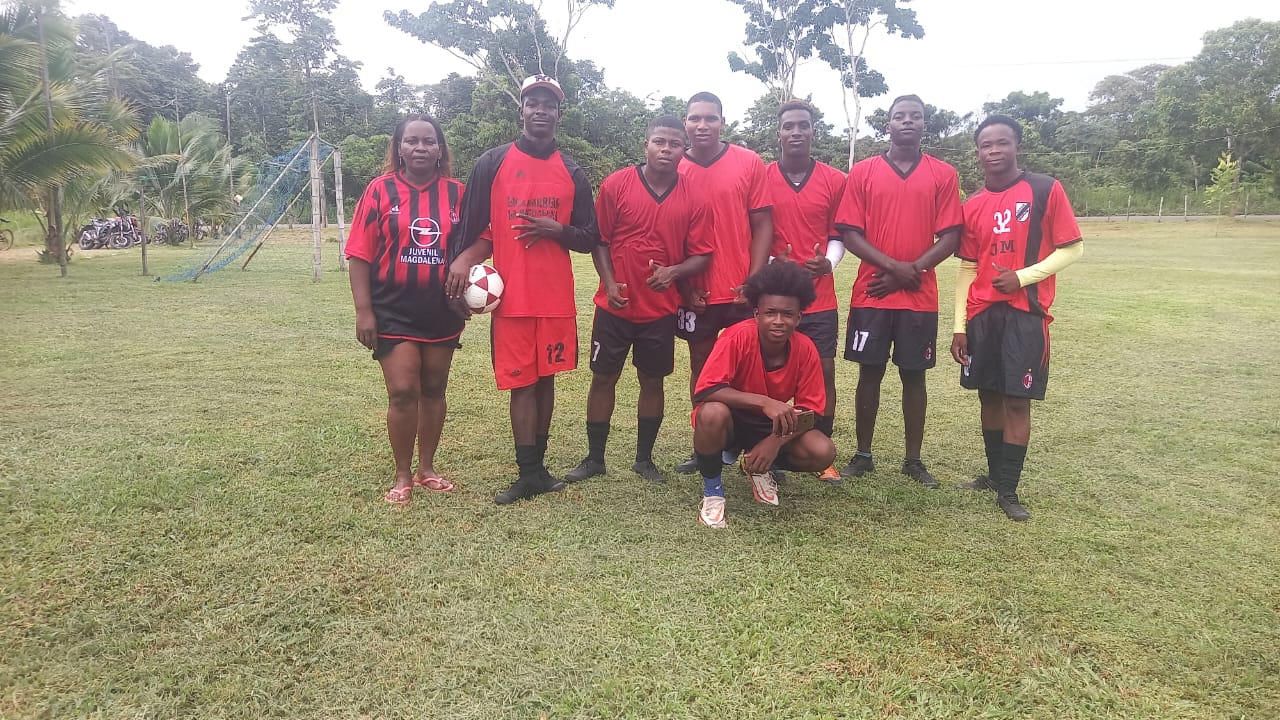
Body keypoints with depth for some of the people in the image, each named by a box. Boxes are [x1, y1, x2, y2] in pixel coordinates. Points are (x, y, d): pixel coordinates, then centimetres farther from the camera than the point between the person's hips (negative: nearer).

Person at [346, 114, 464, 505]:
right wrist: (363, 311, -10)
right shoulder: (380, 190, -3)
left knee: (433, 389, 12)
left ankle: (427, 468, 28)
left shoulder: (457, 193, 2)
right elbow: (360, 253, -5)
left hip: (443, 311, 3)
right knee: (402, 392, -4)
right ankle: (402, 476, 12)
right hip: (393, 311, -3)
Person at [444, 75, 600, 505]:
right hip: (511, 295, -2)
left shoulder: (572, 174, 9)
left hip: (557, 296, 2)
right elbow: (473, 230, 4)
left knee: (546, 379, 8)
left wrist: (556, 230, -9)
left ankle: (537, 467, 19)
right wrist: (462, 265, -8)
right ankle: (530, 474, 7)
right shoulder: (492, 164, 3)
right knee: (522, 383, 0)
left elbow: (589, 239, 9)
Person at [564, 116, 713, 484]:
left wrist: (674, 272, -19)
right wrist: (609, 283, -11)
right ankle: (594, 458, 21)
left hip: (661, 309, 1)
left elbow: (701, 254, 0)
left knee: (653, 381, 10)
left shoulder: (692, 199, -2)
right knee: (603, 379, 7)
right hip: (615, 305, -1)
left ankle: (644, 458, 25)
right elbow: (599, 239, 0)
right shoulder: (615, 185, -5)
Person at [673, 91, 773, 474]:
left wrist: (755, 279, -9)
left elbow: (762, 224, -1)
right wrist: (684, 286, -3)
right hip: (695, 292, 1)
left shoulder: (749, 163, 0)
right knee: (701, 364, 11)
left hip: (742, 290, -1)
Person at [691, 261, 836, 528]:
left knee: (823, 451, -21)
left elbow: (808, 412, -11)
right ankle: (712, 491, -10)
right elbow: (705, 392, -35)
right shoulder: (738, 337, -27)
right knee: (712, 413, -38)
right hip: (733, 420, -3)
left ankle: (761, 468, 11)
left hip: (773, 426, 3)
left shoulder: (806, 350, -17)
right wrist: (764, 402, -43)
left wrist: (776, 441, -29)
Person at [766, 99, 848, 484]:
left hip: (819, 297, 1)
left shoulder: (834, 180, 5)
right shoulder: (761, 178, 2)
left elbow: (837, 235, 8)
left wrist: (829, 261, -12)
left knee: (824, 372, 2)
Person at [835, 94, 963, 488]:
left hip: (920, 296, 1)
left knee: (914, 375, 7)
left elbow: (950, 238, 1)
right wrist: (893, 266, -14)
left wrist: (912, 270, -12)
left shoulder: (943, 174, 5)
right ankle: (862, 455, 16)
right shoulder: (862, 172, 3)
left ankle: (913, 460, 18)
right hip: (871, 293, 0)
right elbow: (849, 233, -3)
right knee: (869, 374, 5)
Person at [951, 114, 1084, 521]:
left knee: (1017, 399, -2)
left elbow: (1072, 248, -3)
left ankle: (1008, 490, 7)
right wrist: (959, 325, 5)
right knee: (989, 395, 11)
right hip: (981, 314, 4)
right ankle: (995, 474, 26)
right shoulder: (973, 206, 8)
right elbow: (967, 268, 10)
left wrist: (1022, 276, -16)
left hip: (1025, 312, -4)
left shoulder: (1046, 190, -4)